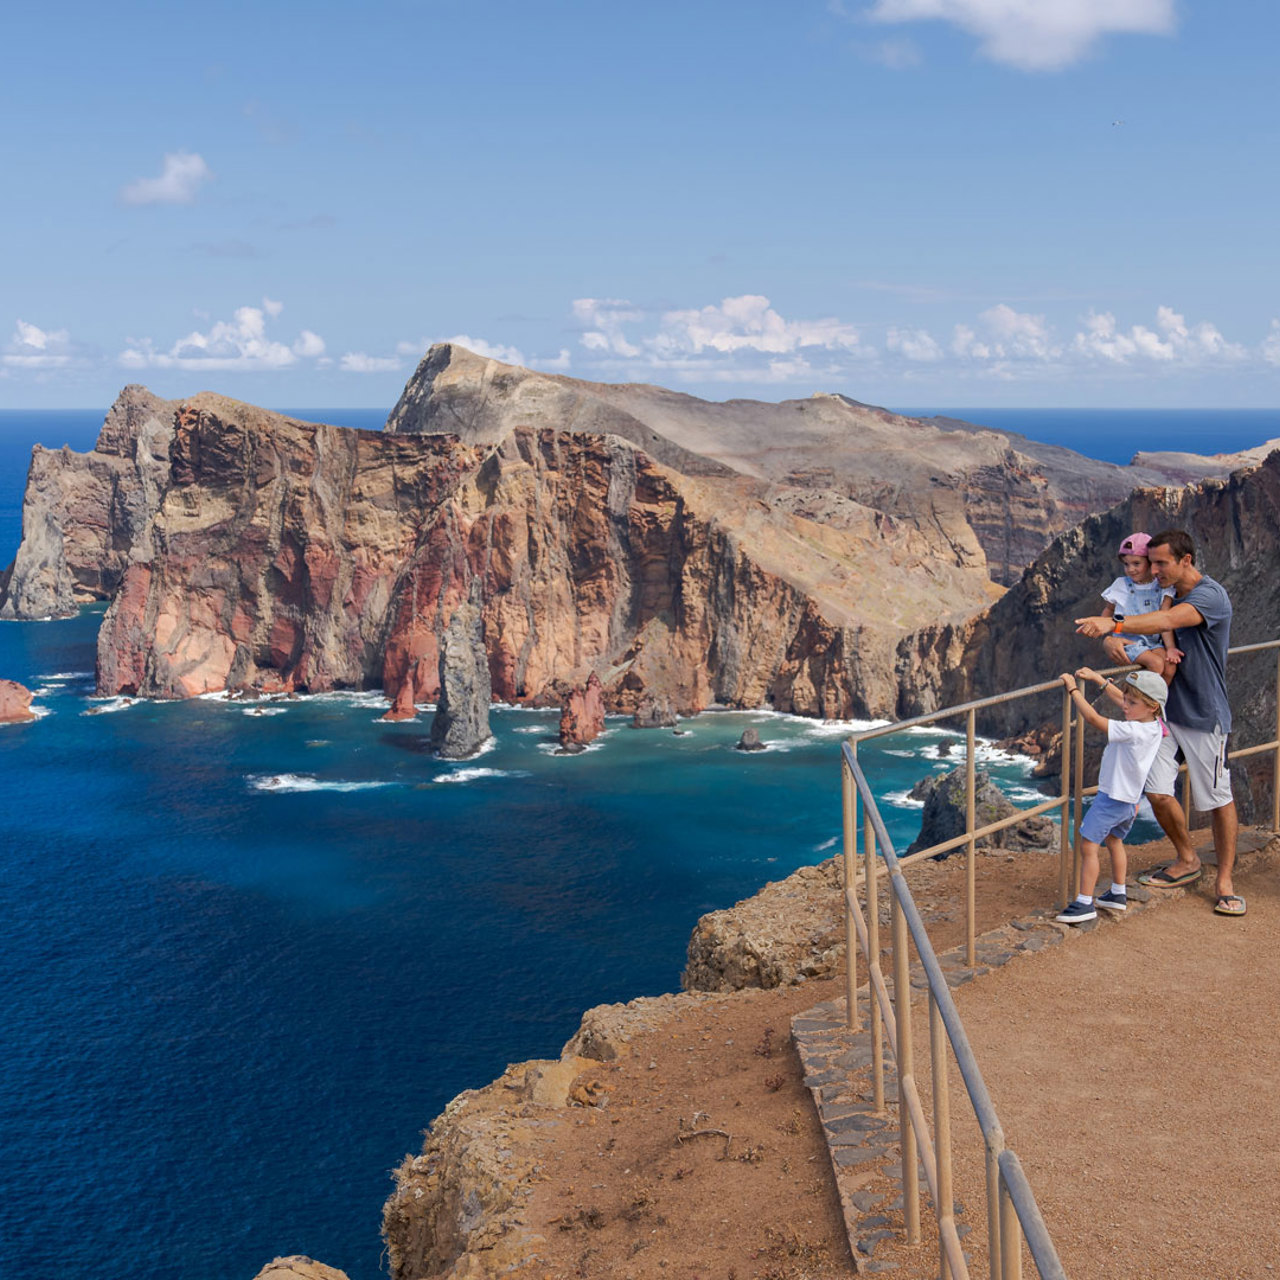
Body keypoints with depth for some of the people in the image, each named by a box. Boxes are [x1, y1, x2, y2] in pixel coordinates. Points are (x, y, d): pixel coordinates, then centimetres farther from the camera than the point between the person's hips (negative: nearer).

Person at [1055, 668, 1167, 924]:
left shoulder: (1132, 731, -29)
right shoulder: (1153, 725, -2)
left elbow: (1092, 718, -31)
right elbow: (1118, 697, 13)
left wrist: (1073, 689, -22)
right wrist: (1097, 678, 16)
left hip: (1112, 797, -10)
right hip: (1130, 798, 10)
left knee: (1088, 846, -6)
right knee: (1114, 841, 27)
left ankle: (1085, 903, -4)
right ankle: (1118, 894, 39)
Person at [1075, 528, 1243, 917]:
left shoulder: (1211, 595, -18)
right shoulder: (1166, 592, 8)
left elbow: (1167, 621, -36)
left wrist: (1114, 624, -49)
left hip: (1204, 714, -7)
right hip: (1165, 709, 7)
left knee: (1218, 798, 4)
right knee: (1157, 792, 2)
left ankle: (1225, 881, 18)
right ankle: (1186, 861, 25)